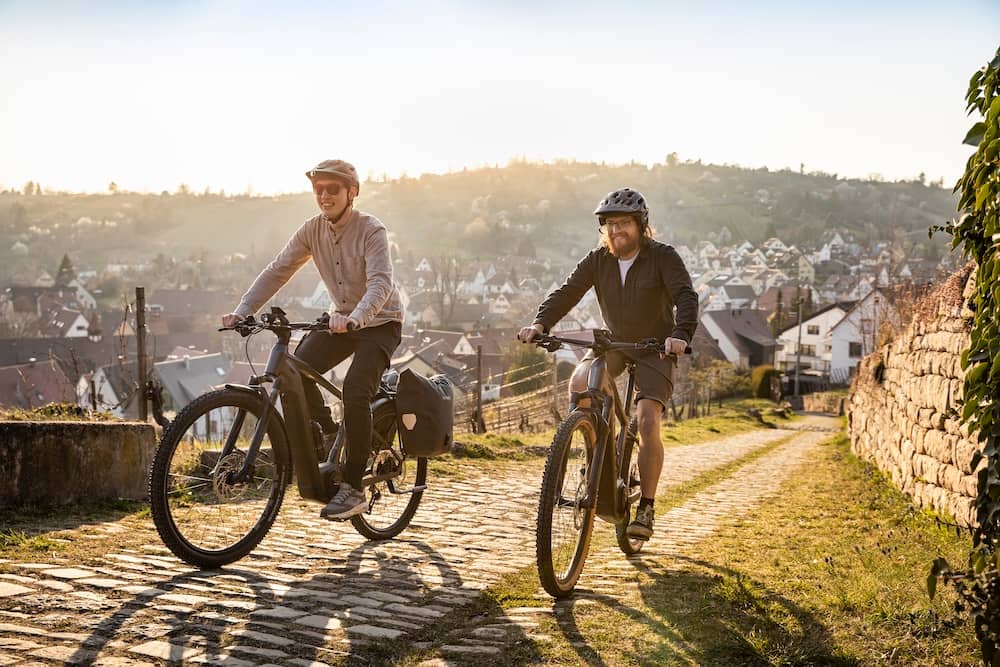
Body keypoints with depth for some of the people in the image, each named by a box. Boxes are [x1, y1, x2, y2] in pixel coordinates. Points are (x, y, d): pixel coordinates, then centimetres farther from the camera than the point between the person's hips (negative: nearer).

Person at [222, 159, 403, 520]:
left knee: (355, 392, -24)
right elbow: (277, 271, -7)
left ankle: (353, 489, -14)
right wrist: (242, 310, -20)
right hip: (341, 320, 6)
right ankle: (327, 435, 10)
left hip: (379, 321, -5)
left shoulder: (371, 230, -21)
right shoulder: (312, 230, -5)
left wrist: (355, 318, -53)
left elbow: (381, 282, -35)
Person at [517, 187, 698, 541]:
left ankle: (646, 508, -4)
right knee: (578, 385, -26)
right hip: (612, 342, 4)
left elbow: (686, 296, -27)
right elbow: (567, 292, -13)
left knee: (648, 424, -18)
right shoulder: (598, 260, -5)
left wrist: (680, 334, -46)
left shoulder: (663, 257, -15)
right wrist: (540, 323, -31)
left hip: (654, 347, -3)